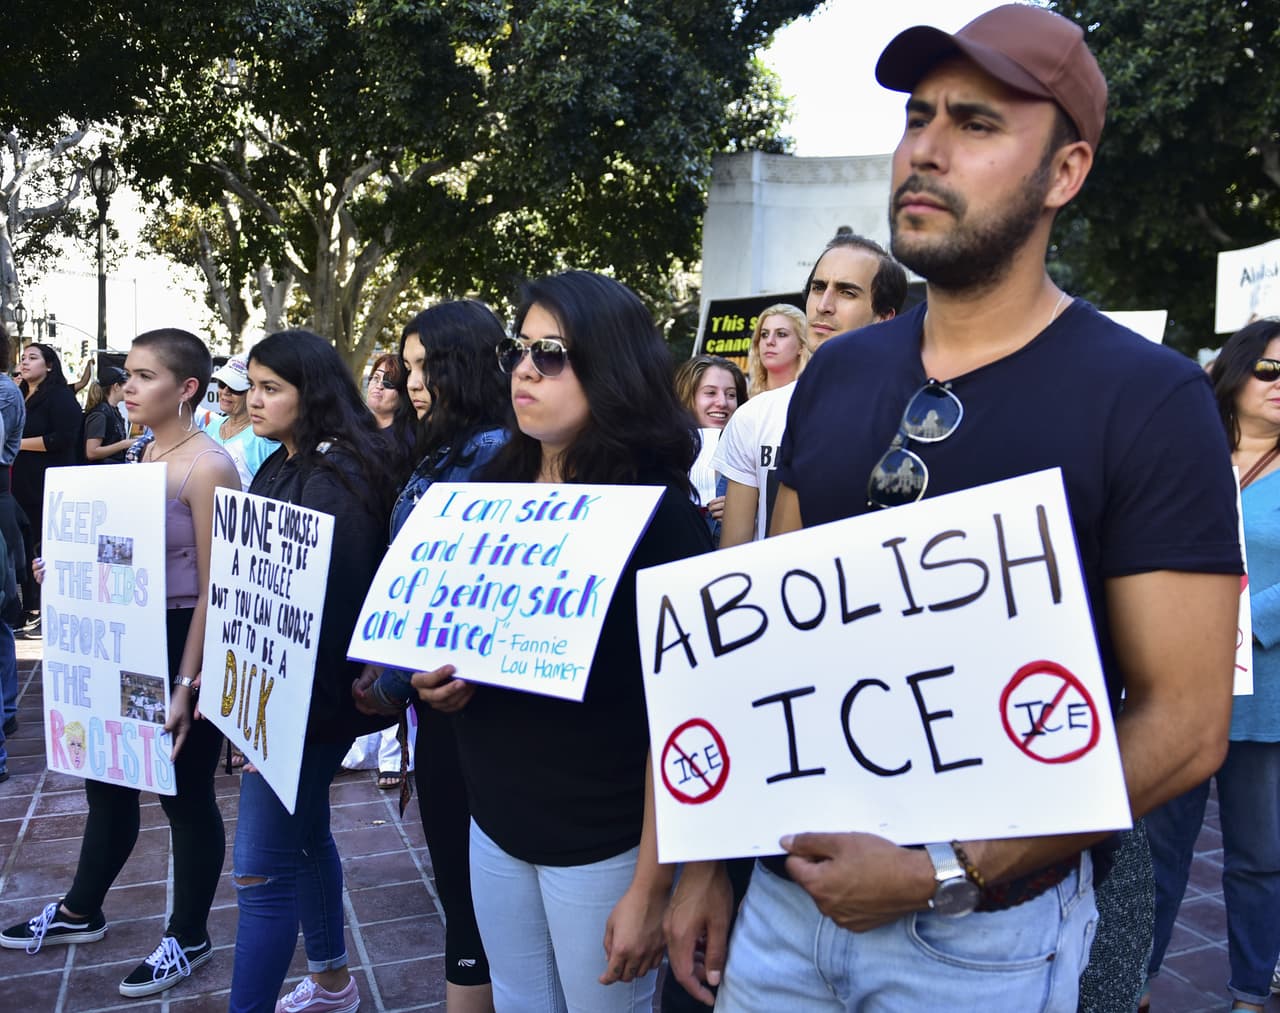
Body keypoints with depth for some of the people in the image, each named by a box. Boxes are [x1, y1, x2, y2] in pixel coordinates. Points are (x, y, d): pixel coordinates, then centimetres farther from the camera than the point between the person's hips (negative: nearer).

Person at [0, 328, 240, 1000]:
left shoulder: (207, 468, -18)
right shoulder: (145, 456, 8)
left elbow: (213, 589, -20)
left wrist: (186, 685, -22)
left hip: (186, 646, -8)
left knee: (184, 792, 6)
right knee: (108, 776, 21)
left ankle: (188, 938, 26)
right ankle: (81, 912, 42)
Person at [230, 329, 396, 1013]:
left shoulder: (335, 477, -18)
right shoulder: (282, 467, 11)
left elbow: (337, 600, -23)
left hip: (306, 699, -10)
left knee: (261, 869, -5)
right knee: (303, 835, 22)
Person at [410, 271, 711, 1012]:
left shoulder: (657, 513, -15)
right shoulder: (499, 493, 3)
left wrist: (652, 888, -16)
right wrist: (442, 679, -6)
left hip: (602, 841, -6)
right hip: (494, 822, 6)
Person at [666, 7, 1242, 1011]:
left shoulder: (1149, 399, -14)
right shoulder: (836, 374, 1)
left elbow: (1186, 725, -14)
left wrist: (944, 875, -19)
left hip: (986, 930, -4)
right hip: (791, 885, 5)